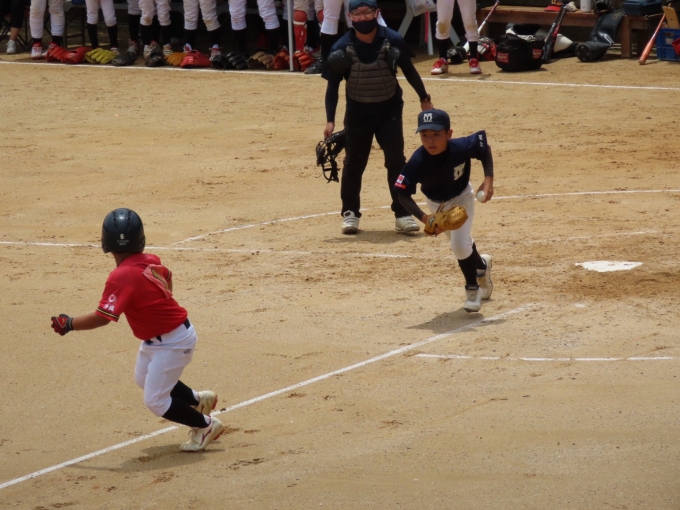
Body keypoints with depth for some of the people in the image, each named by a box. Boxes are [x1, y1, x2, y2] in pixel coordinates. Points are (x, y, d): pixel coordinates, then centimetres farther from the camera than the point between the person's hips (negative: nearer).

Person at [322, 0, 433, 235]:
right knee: (353, 164, 6)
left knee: (396, 161, -7)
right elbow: (332, 85, -8)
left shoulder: (393, 41, -14)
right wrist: (330, 120, -13)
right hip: (357, 112, 0)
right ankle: (350, 213, 22)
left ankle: (402, 215, 0)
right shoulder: (342, 48, -16)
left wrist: (424, 99, 9)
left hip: (389, 110, 0)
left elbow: (409, 70, 2)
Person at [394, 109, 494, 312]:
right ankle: (481, 265, 55)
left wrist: (488, 180, -23)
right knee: (461, 245, 21)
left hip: (461, 198, -2)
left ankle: (472, 288, 12)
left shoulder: (462, 148, -35)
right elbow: (403, 194, -32)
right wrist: (424, 218, -45)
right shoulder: (417, 162, -36)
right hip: (436, 204, 2)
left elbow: (484, 148, -15)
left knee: (460, 246, -15)